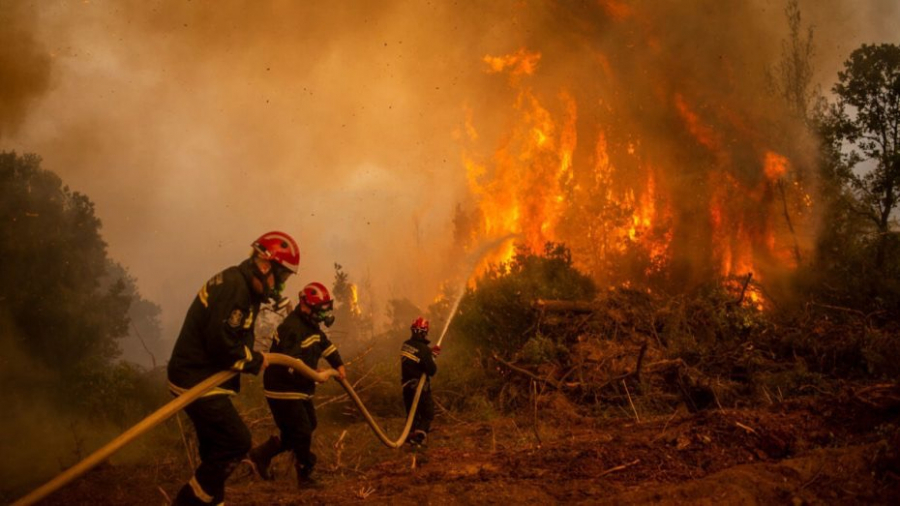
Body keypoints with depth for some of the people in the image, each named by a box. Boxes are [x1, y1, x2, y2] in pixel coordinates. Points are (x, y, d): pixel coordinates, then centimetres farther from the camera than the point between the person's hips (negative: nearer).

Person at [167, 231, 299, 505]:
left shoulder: (244, 287, 12)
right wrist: (255, 360, -12)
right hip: (197, 379, -11)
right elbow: (222, 343, -27)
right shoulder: (234, 286, -21)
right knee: (236, 441, -11)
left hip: (203, 378, 11)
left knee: (217, 447, 16)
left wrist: (251, 359, 3)